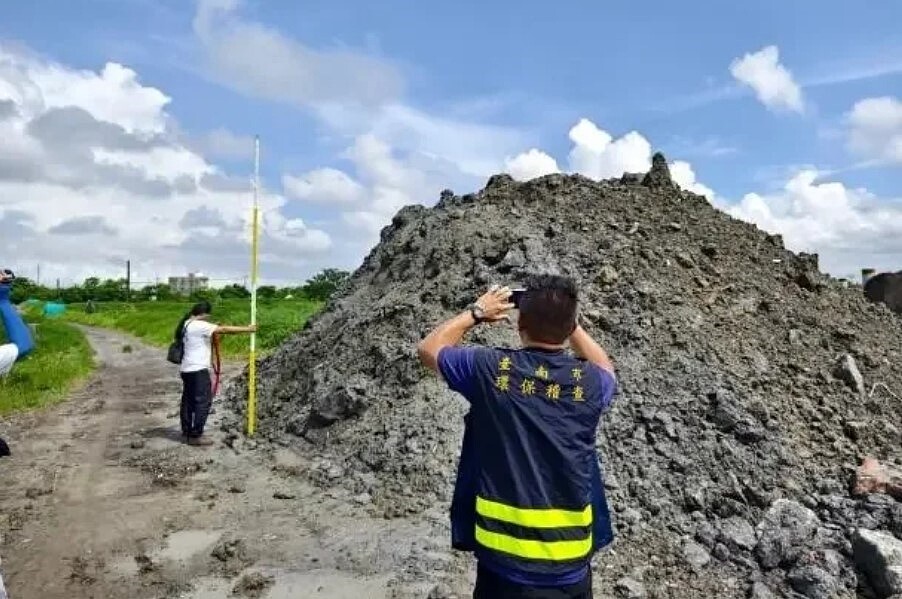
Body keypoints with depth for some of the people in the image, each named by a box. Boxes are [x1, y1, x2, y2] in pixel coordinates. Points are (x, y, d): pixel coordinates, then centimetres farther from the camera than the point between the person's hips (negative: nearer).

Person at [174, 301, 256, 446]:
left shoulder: (187, 324, 12)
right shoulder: (199, 325, -18)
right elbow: (224, 329, -20)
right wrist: (247, 329, -16)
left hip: (187, 369, 10)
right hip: (197, 370, -10)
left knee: (188, 401, 16)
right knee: (203, 402, -5)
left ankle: (187, 432, 26)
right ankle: (195, 436, -2)